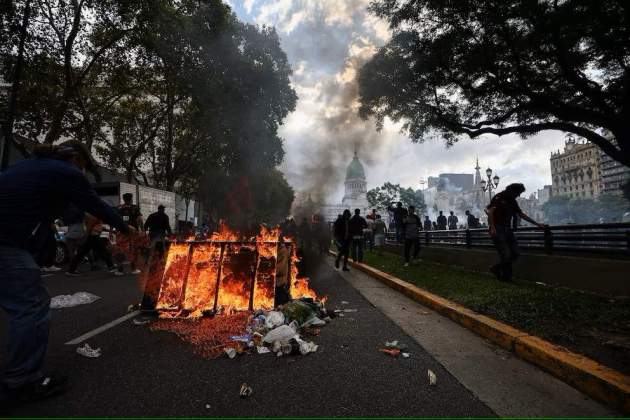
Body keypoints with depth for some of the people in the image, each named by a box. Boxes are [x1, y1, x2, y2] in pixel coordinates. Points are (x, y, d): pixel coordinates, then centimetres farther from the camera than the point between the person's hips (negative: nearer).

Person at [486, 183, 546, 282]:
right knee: (506, 254, -11)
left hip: (507, 229, 8)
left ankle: (496, 268, 17)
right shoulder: (499, 198, -7)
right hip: (497, 229, -8)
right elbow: (490, 211, -17)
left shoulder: (512, 201, 17)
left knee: (515, 253, 3)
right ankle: (506, 276, 6)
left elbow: (521, 214, 21)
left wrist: (537, 224, 19)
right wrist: (492, 228, -25)